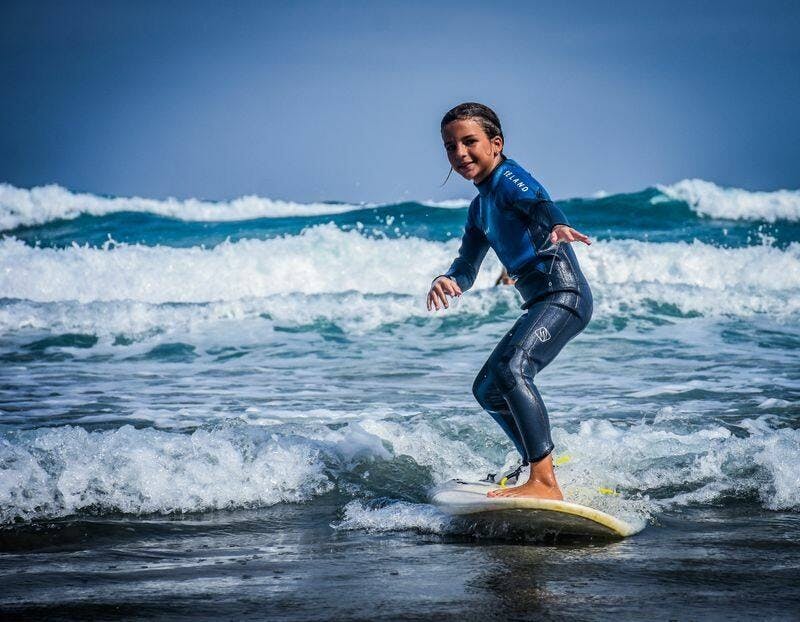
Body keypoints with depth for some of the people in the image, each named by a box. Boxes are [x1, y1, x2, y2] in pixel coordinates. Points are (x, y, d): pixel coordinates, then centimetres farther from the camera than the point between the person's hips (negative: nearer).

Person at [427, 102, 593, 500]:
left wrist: (556, 226, -50)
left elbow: (540, 204, -27)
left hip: (564, 293, -11)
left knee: (510, 368, -30)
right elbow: (467, 268, 17)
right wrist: (446, 282, -7)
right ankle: (538, 467, 31)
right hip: (541, 304, 11)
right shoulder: (480, 206, 21)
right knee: (488, 388, 18)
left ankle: (545, 484, -34)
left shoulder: (508, 177, -5)